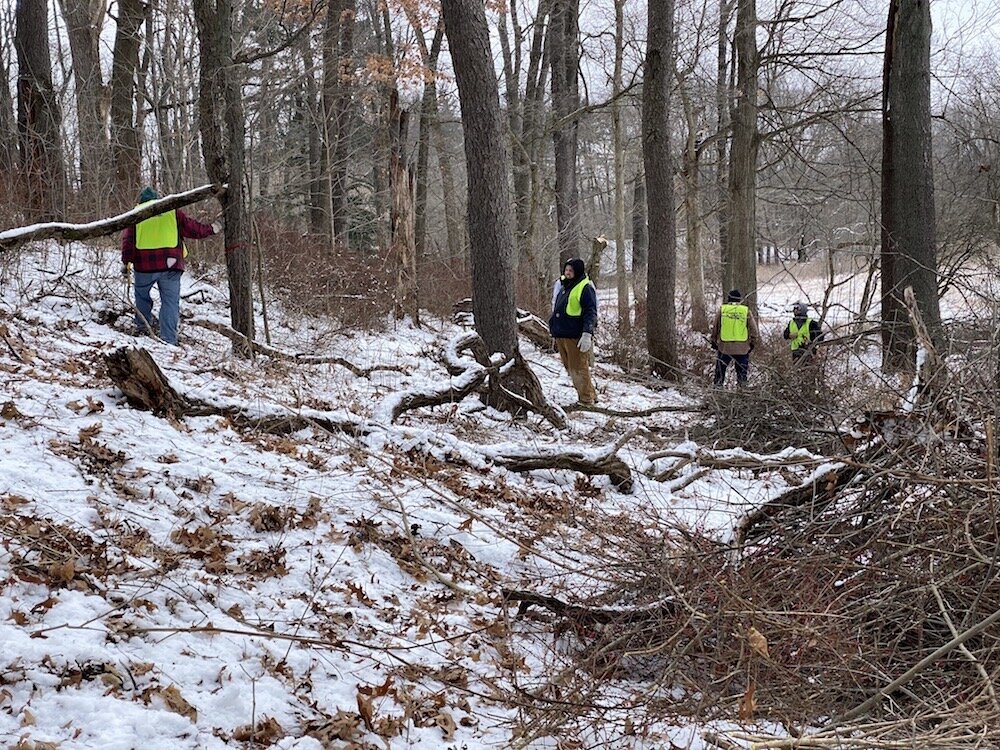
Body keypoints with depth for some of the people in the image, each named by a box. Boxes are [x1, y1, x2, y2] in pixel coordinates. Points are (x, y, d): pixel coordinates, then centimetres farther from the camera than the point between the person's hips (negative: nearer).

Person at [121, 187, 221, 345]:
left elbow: (128, 241, 6)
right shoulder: (173, 213, 11)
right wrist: (212, 229, 27)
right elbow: (193, 229, 12)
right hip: (170, 266, 0)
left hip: (145, 266, 0)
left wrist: (126, 262, 10)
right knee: (170, 302, 1)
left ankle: (142, 327, 20)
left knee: (142, 295, 24)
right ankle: (169, 341, -5)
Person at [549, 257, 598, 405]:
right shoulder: (564, 286, 18)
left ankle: (587, 399, 2)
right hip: (561, 336, 9)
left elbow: (591, 313, -16)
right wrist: (554, 329, 26)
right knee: (570, 368, 12)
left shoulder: (585, 288, -9)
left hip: (576, 337, -9)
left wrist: (587, 334, -25)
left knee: (579, 369, -6)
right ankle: (588, 396, 21)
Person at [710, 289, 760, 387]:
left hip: (724, 346, 0)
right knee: (742, 370, 9)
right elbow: (754, 330, 4)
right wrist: (753, 343, 16)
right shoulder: (746, 311, 1)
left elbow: (715, 327, 9)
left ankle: (718, 387, 12)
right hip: (742, 348, 0)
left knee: (720, 369, 12)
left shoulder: (722, 310, 2)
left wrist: (714, 341, 21)